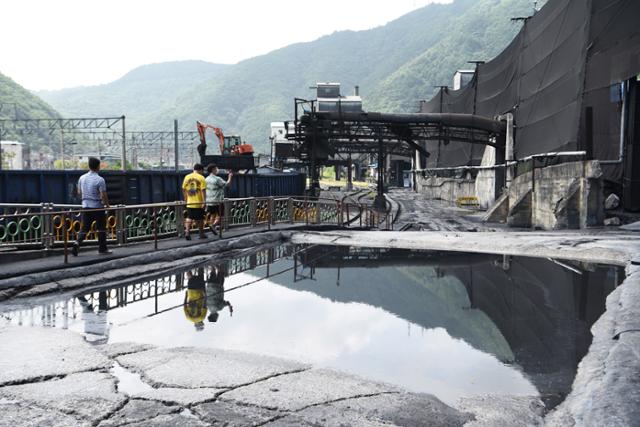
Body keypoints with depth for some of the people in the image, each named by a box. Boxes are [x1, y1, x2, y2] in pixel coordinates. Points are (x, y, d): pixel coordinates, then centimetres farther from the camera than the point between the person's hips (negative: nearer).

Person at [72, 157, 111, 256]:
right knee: (101, 228, 8)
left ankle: (77, 243, -12)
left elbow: (79, 193, 13)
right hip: (98, 207, -5)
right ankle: (102, 248, 15)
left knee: (85, 228, 9)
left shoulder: (82, 178, 4)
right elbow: (103, 195, -16)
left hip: (85, 206, 5)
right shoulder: (100, 180, -15)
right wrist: (107, 205, -1)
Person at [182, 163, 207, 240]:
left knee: (189, 218, 9)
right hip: (199, 202, -3)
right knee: (200, 219, 8)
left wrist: (186, 199, 19)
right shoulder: (201, 178, -7)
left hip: (190, 202, 4)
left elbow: (183, 189, 9)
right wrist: (204, 201, -14)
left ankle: (187, 232, -4)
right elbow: (203, 190, -14)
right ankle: (202, 234, 18)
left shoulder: (187, 177, 6)